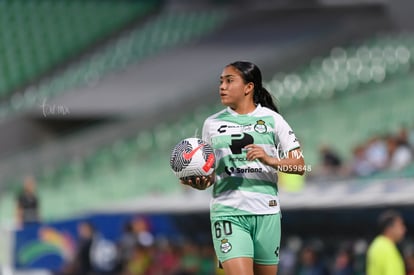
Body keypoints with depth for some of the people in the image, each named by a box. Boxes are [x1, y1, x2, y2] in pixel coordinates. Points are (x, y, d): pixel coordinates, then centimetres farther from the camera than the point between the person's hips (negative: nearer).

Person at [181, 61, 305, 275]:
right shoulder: (212, 123, 10)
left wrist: (269, 159, -15)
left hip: (266, 212, 0)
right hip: (228, 212, 0)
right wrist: (200, 183, -8)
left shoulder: (272, 119, 5)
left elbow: (299, 165, 2)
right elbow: (209, 172, 14)